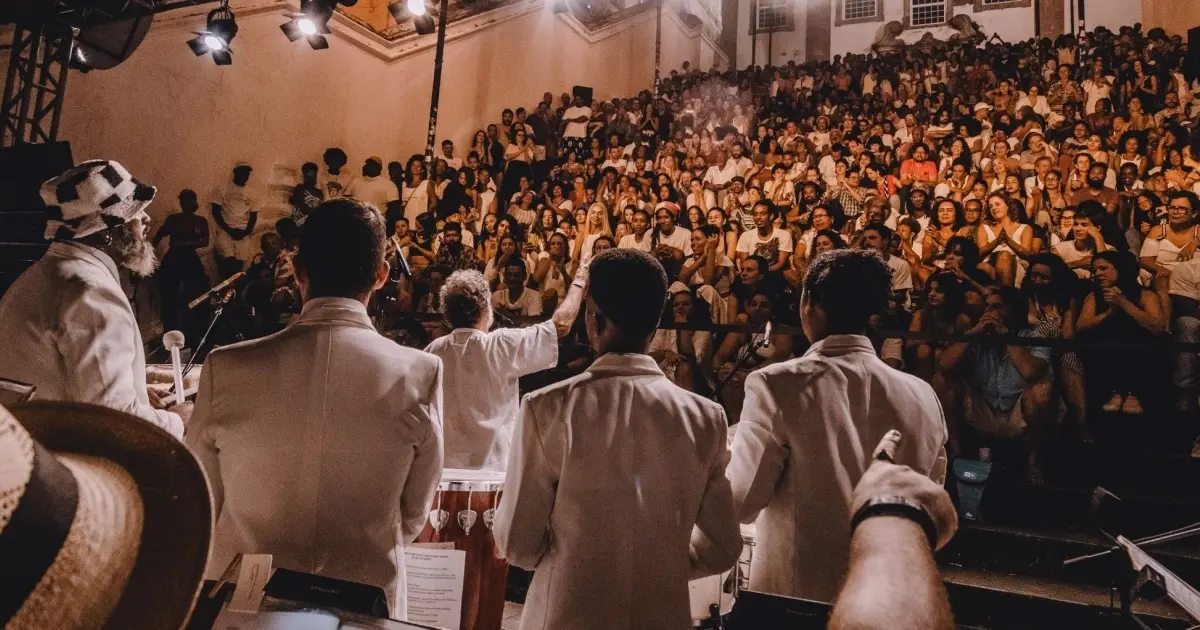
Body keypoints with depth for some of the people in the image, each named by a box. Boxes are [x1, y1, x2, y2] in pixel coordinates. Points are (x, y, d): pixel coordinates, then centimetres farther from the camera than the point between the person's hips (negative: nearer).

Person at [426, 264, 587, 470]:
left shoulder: (433, 351, -4)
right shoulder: (502, 345, -18)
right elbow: (561, 324, -11)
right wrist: (579, 281, 2)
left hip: (446, 466, 5)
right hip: (492, 469, -5)